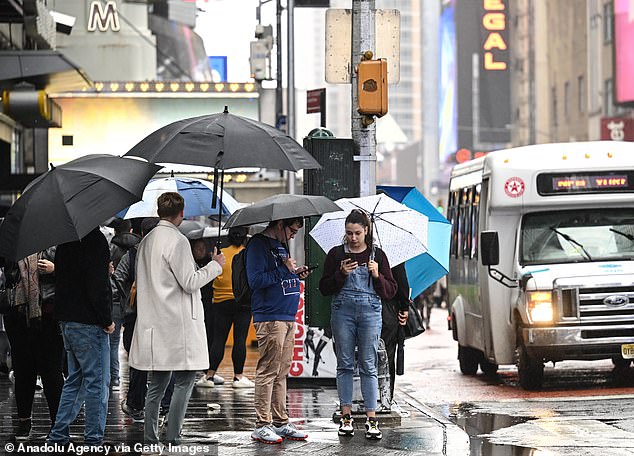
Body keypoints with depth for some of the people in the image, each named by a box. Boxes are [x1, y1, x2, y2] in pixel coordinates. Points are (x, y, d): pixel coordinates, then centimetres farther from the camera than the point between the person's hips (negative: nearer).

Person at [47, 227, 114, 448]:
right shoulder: (94, 240, -16)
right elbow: (97, 286, -21)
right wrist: (107, 320, -12)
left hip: (67, 320, 8)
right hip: (88, 323, -8)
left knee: (75, 380, 17)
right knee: (97, 382, -1)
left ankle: (58, 435, 17)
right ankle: (93, 439, 1)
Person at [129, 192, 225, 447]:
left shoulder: (147, 241, 12)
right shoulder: (177, 241, -13)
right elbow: (190, 282, -15)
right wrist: (215, 265, -1)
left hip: (154, 324, 8)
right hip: (178, 325, -8)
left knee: (157, 383, 11)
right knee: (185, 380, -3)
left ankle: (150, 439, 11)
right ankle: (173, 439, -9)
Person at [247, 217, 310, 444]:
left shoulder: (281, 246, 20)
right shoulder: (258, 245, -8)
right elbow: (255, 280, -17)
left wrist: (296, 274, 12)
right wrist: (284, 270, -15)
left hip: (287, 318, 9)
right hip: (269, 319, -9)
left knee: (282, 372, 11)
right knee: (268, 372, -7)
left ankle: (281, 423, 15)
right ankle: (262, 426, -4)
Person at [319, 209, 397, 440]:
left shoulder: (377, 255, 7)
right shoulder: (336, 254, 6)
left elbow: (391, 291, 6)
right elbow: (324, 288, 3)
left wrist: (377, 276, -11)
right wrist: (341, 274, -12)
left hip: (370, 312, -1)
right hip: (342, 310, 1)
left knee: (368, 366, -2)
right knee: (345, 364, 3)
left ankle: (371, 419, -2)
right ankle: (346, 416, 9)